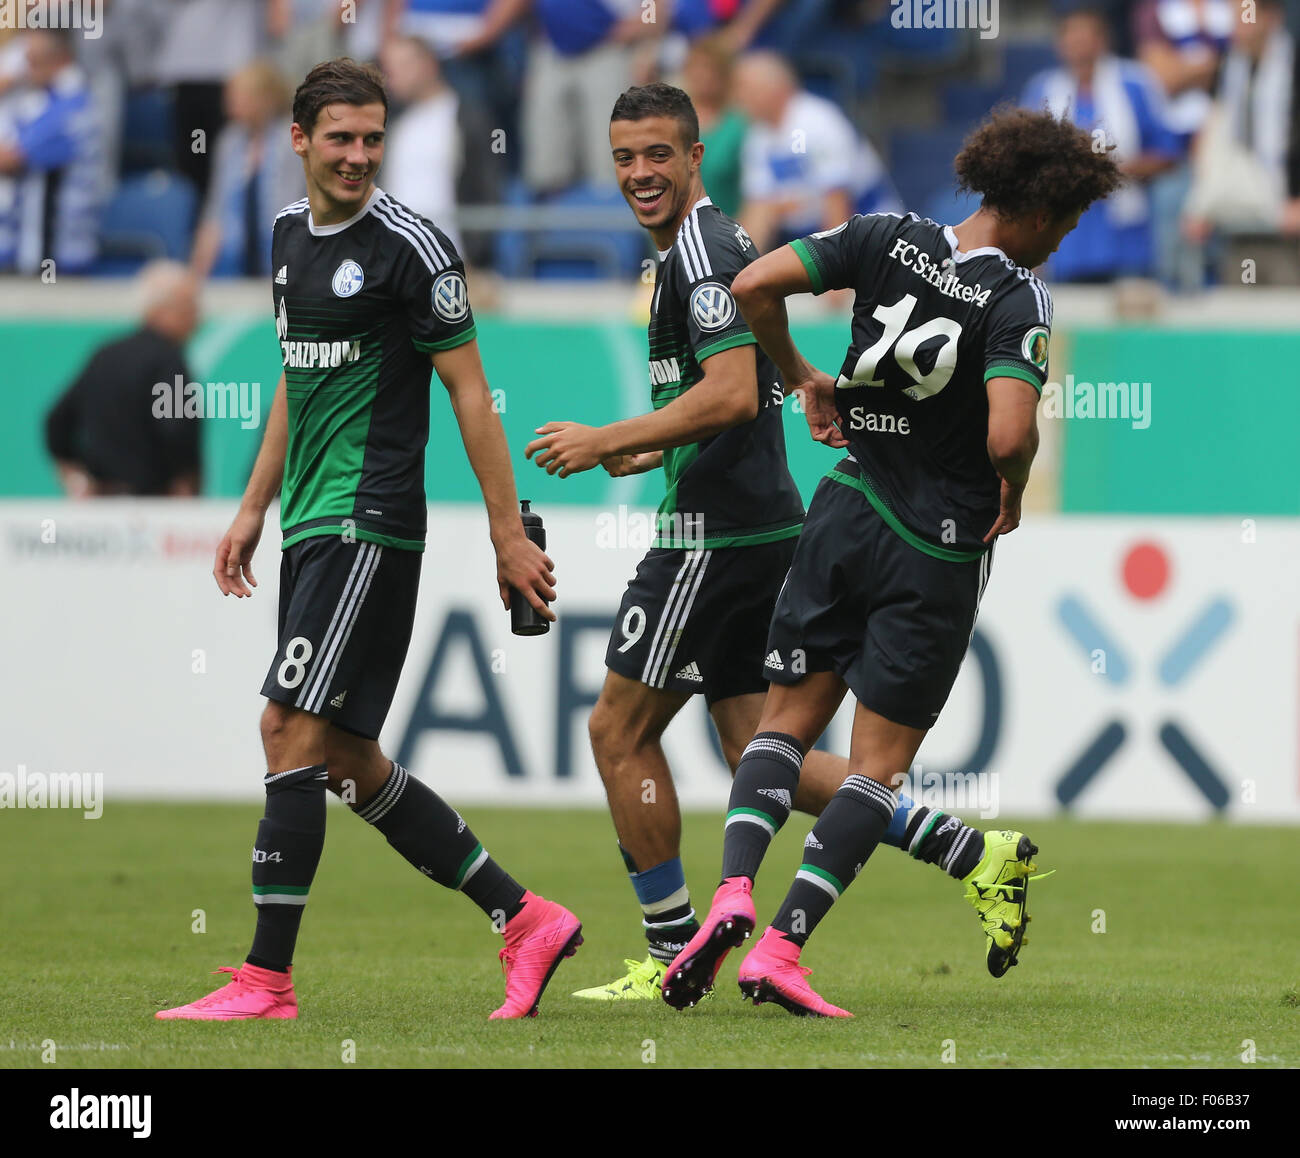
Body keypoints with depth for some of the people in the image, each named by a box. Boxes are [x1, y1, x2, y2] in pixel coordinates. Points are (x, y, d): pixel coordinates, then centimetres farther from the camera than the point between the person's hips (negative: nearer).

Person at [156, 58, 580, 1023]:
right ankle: (526, 919, 16)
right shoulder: (291, 234, 14)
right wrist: (255, 507, 23)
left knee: (293, 728, -13)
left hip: (370, 524, -9)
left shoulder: (411, 246, -10)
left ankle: (267, 978, -11)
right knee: (347, 758, 9)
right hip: (311, 524, 9)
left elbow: (469, 390, -9)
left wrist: (509, 533, -10)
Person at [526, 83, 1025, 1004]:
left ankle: (675, 955, 6)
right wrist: (647, 451, 19)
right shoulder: (709, 244, 18)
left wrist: (605, 442, -19)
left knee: (620, 730, 0)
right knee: (757, 757, 10)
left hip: (718, 538, -10)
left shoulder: (701, 248, -14)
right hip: (762, 525, 10)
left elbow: (732, 395, -24)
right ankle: (967, 851, 5)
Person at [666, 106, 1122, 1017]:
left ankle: (733, 897, -10)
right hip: (939, 550, -4)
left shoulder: (889, 238, -2)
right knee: (881, 761, 3)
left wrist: (803, 379, 9)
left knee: (789, 717, 13)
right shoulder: (1019, 300, -16)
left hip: (846, 514, 4)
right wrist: (1013, 493, -6)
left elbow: (755, 285, -6)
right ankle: (781, 949, -8)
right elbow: (1009, 436, -28)